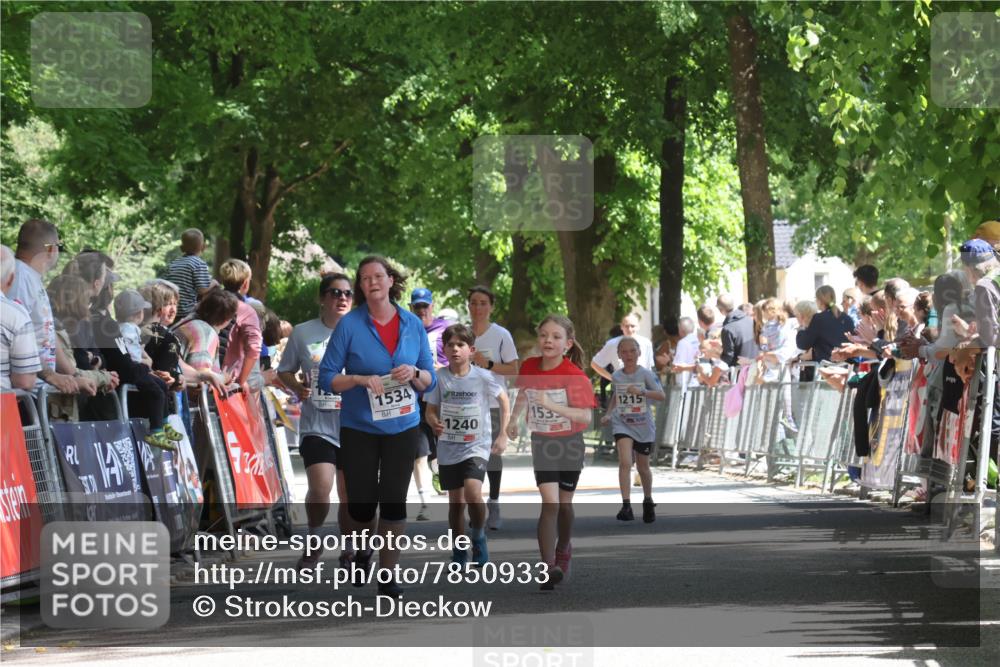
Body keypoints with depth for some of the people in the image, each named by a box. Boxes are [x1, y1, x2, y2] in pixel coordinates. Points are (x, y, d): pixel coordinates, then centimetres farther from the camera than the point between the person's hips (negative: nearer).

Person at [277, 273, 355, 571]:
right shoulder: (303, 332, 2)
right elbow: (285, 372, 11)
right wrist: (297, 388, -8)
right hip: (316, 426, -1)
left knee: (349, 495, 8)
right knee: (320, 489, -17)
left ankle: (348, 550, 27)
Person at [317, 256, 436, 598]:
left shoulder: (413, 325, 2)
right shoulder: (349, 325, -6)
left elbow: (430, 380, 7)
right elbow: (327, 378, -6)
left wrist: (414, 374, -14)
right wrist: (360, 380, -21)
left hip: (402, 426, 1)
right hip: (358, 427, -1)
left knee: (394, 500, -2)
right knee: (361, 501, 3)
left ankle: (388, 574, 7)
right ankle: (362, 550, 35)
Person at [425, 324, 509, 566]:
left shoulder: (483, 377, -8)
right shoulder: (440, 378, -4)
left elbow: (504, 401, 6)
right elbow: (431, 410, 2)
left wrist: (503, 434, 1)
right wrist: (434, 423, -21)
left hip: (477, 445, -3)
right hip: (449, 448, 3)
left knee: (472, 491, -23)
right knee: (455, 501, 8)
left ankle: (479, 539, 0)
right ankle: (459, 553, 21)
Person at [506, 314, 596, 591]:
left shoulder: (575, 376, -21)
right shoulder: (529, 367, -8)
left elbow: (586, 416, -27)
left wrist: (551, 405, -34)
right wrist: (513, 419, 16)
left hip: (570, 444, -1)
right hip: (542, 443, 1)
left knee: (564, 503, 13)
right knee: (550, 503, -14)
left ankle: (563, 551, 40)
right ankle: (548, 567, -22)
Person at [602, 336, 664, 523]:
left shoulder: (646, 374, -9)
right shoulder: (616, 376, 1)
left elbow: (661, 395, -18)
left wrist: (642, 391, -32)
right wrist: (609, 413, 9)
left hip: (643, 425, -1)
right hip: (622, 424, 1)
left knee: (643, 467, 14)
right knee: (625, 462, -21)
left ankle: (648, 501, 39)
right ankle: (626, 506, -24)